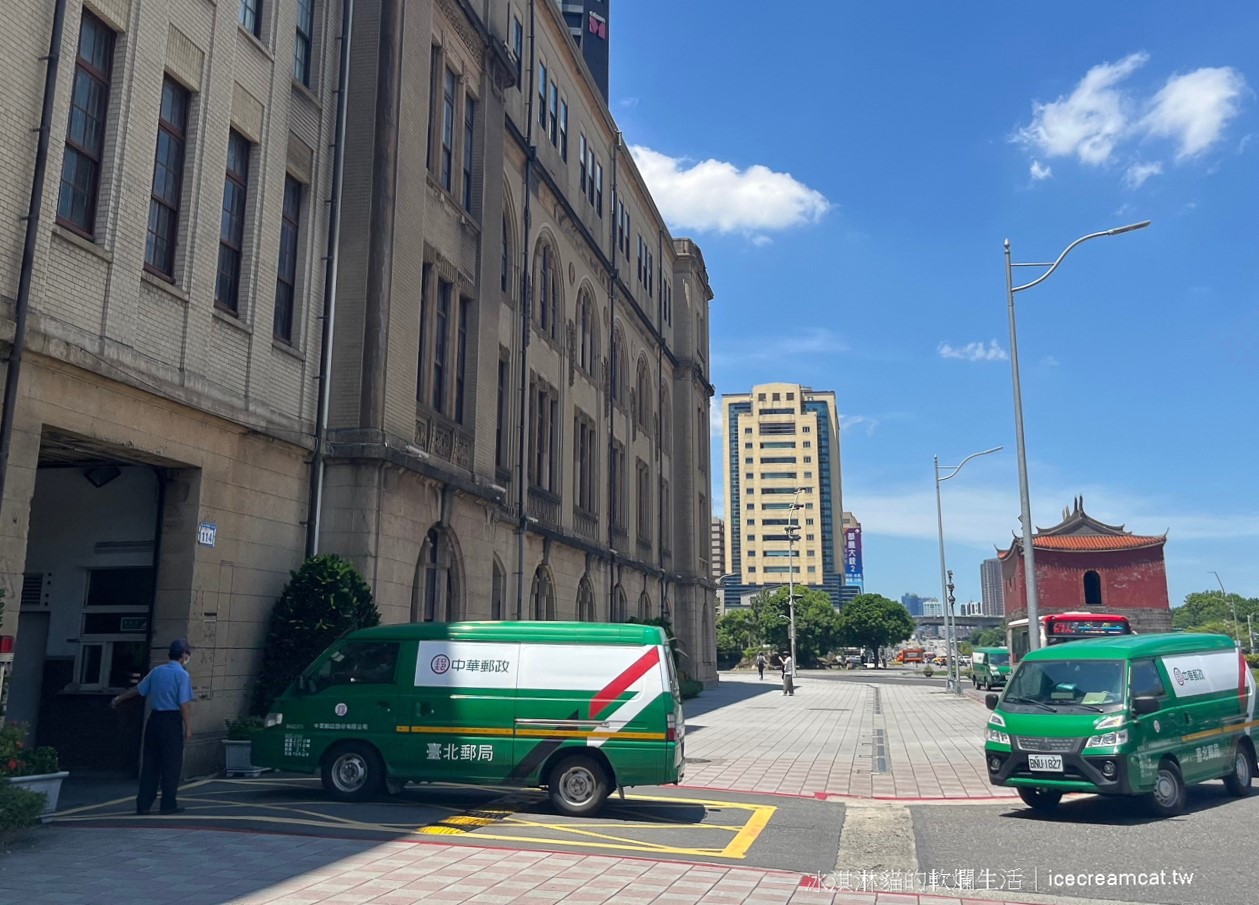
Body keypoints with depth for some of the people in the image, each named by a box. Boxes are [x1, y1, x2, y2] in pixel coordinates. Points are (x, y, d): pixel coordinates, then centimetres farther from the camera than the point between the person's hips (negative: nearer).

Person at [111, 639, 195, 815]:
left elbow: (138, 689, 19)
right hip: (172, 721, -6)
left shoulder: (156, 671, 9)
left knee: (150, 762, 11)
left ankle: (143, 804, 13)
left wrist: (118, 699, 36)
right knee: (171, 763, 3)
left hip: (154, 718, 6)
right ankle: (168, 804, 7)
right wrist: (188, 727, -10)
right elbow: (184, 704, -15)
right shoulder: (182, 675, -10)